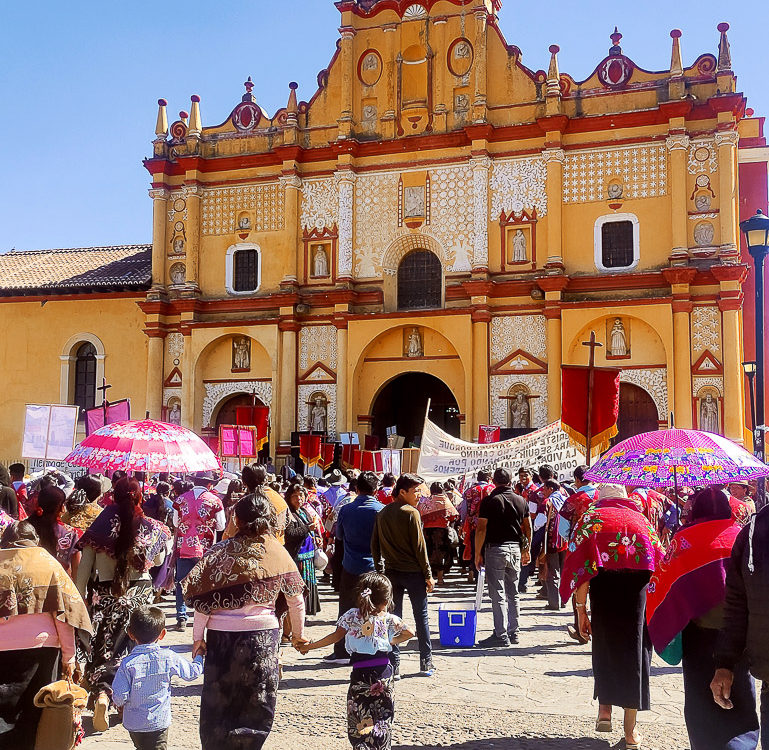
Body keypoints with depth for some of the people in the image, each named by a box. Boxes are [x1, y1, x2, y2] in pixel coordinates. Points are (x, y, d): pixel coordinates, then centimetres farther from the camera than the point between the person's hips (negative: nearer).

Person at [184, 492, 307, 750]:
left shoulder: (222, 551, -7)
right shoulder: (279, 554, -2)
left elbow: (204, 597, -9)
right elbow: (296, 601, 2)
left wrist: (198, 636, 1)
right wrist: (298, 634, 17)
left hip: (221, 635, -1)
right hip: (263, 634, 1)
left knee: (218, 703, 14)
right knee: (256, 703, 14)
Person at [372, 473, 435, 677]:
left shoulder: (382, 513, 6)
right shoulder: (411, 513, -12)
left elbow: (375, 545, 8)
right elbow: (419, 546, -12)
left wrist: (380, 571, 14)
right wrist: (428, 574, -6)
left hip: (391, 572, 5)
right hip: (413, 571, -5)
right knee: (421, 616, 8)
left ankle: (394, 665, 7)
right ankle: (426, 663, 16)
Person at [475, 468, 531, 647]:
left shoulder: (489, 501, -8)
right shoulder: (521, 501, 7)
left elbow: (481, 529, -11)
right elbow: (528, 528, 12)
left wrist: (478, 553, -4)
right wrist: (526, 550, 22)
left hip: (495, 548, -5)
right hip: (515, 548, 5)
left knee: (498, 595, -2)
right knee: (513, 593, 14)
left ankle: (501, 635, -3)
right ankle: (513, 632, 20)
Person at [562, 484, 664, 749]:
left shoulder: (590, 521, 12)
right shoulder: (641, 520, 18)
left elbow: (581, 570, 2)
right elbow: (659, 563, 11)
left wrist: (581, 611, 2)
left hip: (604, 586, -1)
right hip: (638, 585, 1)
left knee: (605, 647, 16)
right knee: (634, 646, 8)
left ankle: (605, 709, 4)